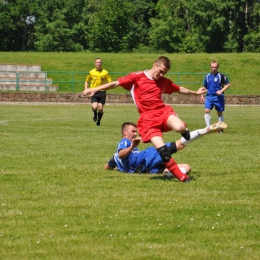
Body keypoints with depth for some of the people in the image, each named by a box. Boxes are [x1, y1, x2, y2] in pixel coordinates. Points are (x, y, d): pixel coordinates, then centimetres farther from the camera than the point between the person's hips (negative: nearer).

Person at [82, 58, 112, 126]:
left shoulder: (105, 72, 0)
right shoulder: (91, 72, 4)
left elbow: (110, 82, 3)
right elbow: (86, 81, 17)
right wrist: (86, 89, 3)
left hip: (102, 92, 0)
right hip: (94, 92, 0)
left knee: (100, 108, -3)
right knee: (95, 107, -17)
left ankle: (98, 120, 23)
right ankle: (95, 114, 19)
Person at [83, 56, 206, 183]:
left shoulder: (164, 82, 15)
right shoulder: (137, 77, 3)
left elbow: (179, 89, 33)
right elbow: (116, 83, 2)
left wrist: (195, 92, 43)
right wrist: (95, 89, -5)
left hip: (163, 111, 3)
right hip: (147, 118, -3)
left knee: (180, 127, -33)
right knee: (163, 150, -19)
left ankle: (185, 132, 5)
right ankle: (182, 177, -9)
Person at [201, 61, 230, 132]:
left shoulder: (221, 76, -5)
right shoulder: (208, 76, 8)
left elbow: (228, 84, -4)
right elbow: (205, 87, 20)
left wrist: (221, 91, -15)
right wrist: (202, 95, 14)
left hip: (218, 97, -3)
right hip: (209, 96, 3)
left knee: (219, 112, 7)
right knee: (207, 110, -15)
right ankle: (208, 127, -13)